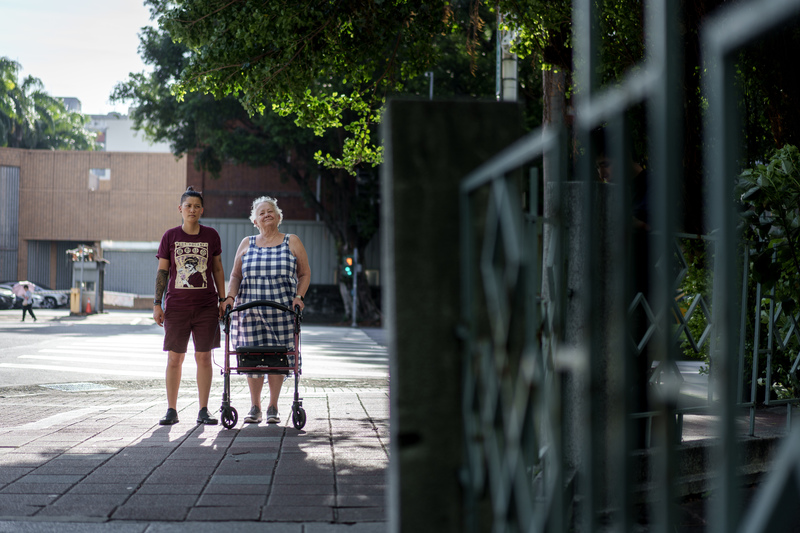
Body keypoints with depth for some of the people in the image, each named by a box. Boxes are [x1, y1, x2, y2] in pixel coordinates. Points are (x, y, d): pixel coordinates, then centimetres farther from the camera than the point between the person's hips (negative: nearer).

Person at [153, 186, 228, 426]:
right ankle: (171, 410, 9)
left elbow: (218, 269, 11)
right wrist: (157, 303, 0)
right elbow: (162, 271, 5)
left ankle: (203, 411, 8)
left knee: (204, 357, 1)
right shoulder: (170, 236, 3)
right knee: (174, 358, 1)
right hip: (176, 306, -1)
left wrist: (223, 300, 6)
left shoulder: (211, 236, 5)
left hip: (206, 305, 1)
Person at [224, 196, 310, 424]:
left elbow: (305, 274, 9)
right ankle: (255, 407, 11)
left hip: (282, 311, -1)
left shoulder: (292, 243, 9)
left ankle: (273, 408, 10)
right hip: (250, 311, 1)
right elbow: (236, 275, 15)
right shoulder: (247, 244, 14)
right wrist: (230, 297, -2)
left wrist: (299, 296, -6)